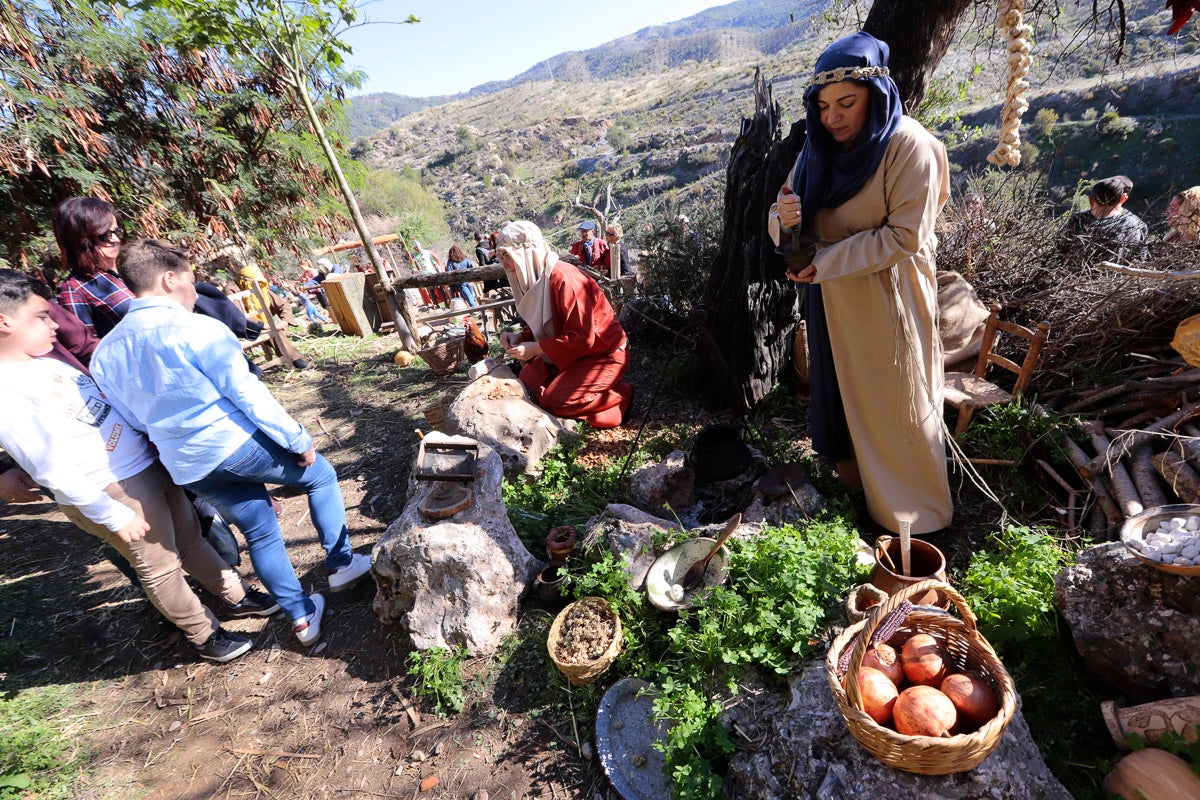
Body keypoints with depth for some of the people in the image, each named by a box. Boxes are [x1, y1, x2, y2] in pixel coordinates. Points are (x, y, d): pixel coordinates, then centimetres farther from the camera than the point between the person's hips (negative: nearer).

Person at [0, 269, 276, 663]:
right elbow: (54, 470, -21)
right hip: (111, 490, -8)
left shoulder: (47, 360, 5)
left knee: (190, 537, 19)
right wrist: (113, 516, -17)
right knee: (160, 566, 8)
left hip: (148, 461, 8)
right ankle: (206, 636, 26)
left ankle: (237, 595, 36)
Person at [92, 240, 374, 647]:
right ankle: (340, 564, 23)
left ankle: (302, 618, 26)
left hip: (188, 469, 7)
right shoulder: (198, 329, -16)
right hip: (238, 445, -7)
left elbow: (135, 420, 13)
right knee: (321, 476, 18)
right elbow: (247, 394, -17)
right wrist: (299, 440, -9)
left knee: (260, 532, 19)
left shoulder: (105, 352, 6)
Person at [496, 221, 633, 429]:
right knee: (528, 375, 3)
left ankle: (619, 396, -3)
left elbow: (582, 338, -27)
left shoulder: (564, 279, -25)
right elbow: (540, 326, 14)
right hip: (572, 356, 9)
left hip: (604, 356, -9)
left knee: (552, 399, -19)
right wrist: (520, 338, -6)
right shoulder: (535, 279, 4)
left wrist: (536, 348, -23)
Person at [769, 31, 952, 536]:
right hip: (832, 301, 6)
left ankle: (909, 507, 27)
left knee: (892, 402, 5)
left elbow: (905, 237, -20)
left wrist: (825, 261, -22)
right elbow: (789, 222, 3)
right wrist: (783, 218, -21)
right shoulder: (819, 147, 3)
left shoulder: (909, 147, -15)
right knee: (842, 390, 16)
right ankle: (852, 474, 38)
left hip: (887, 300, -5)